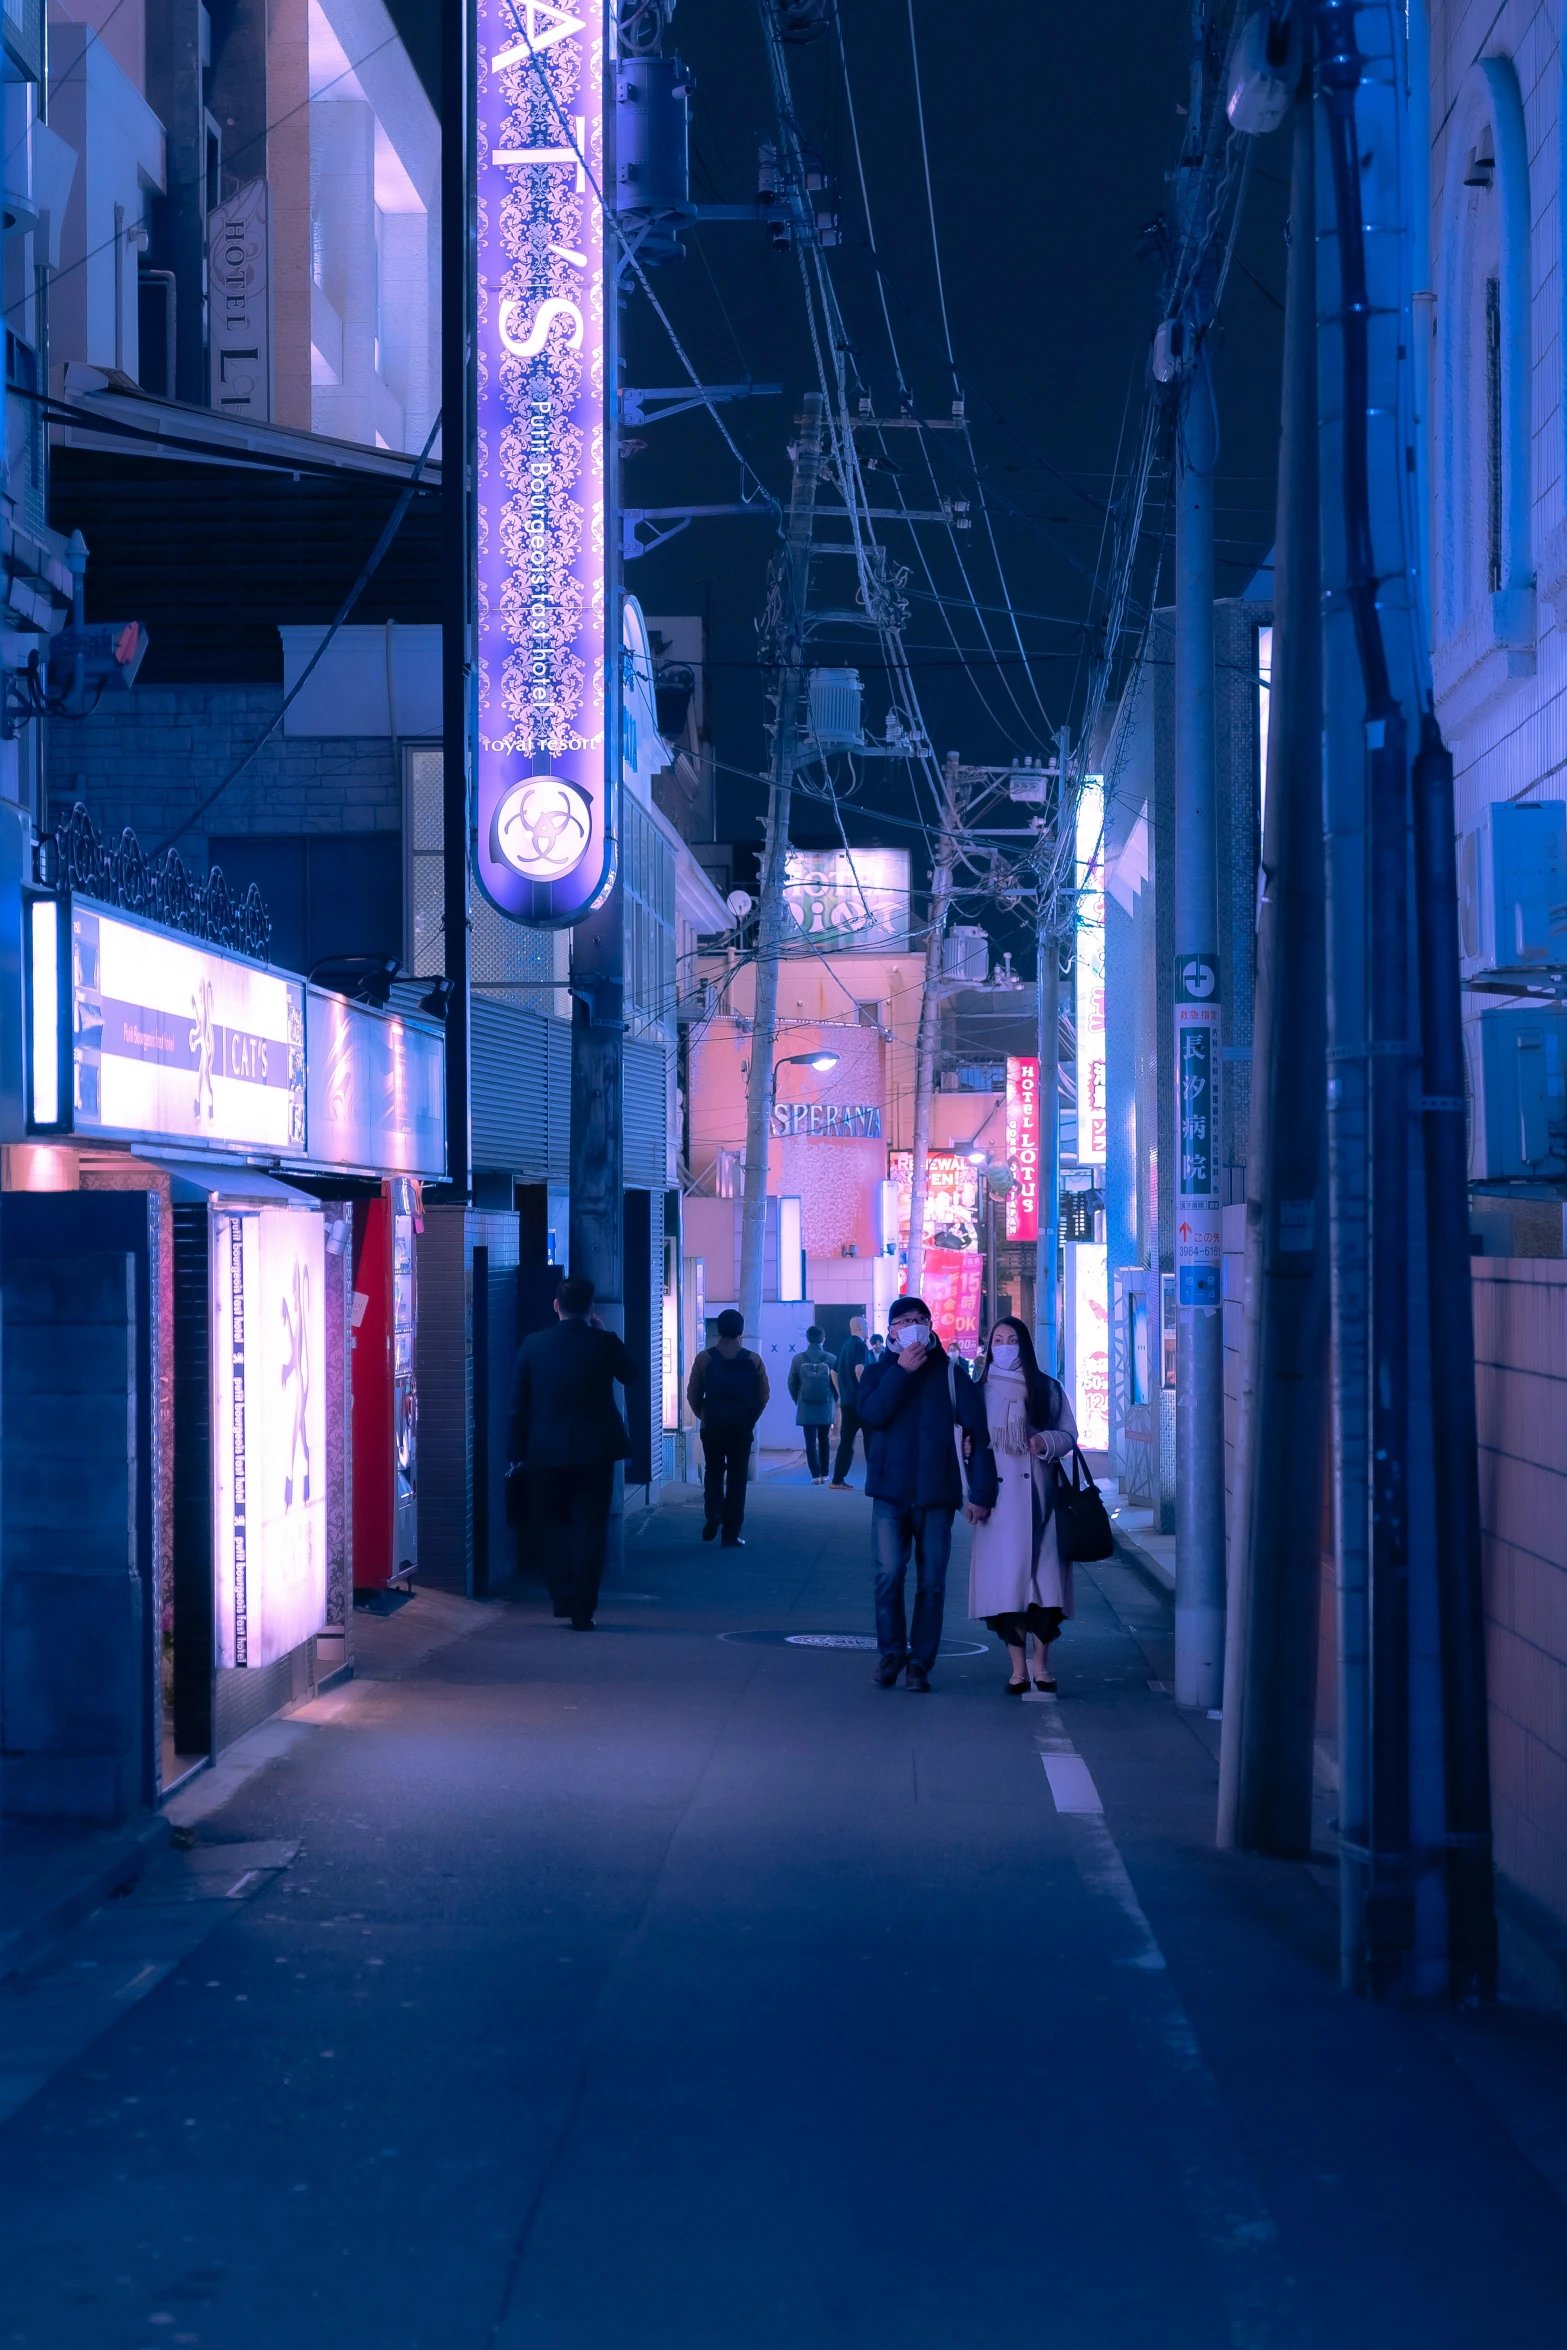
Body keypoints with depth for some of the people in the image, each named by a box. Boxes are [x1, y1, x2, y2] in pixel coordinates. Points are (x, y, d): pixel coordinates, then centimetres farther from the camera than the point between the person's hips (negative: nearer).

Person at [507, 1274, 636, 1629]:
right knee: (589, 1530, 3)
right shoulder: (604, 1343, -7)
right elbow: (630, 1375, 14)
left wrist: (516, 1451, 8)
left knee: (555, 1527, 18)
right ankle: (581, 1611, 0)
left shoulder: (532, 1345, -3)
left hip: (546, 1453, 1)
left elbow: (518, 1403, 0)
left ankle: (563, 1598, 18)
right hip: (594, 1451, -1)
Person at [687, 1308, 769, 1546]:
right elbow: (764, 1395, 1)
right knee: (737, 1476, 6)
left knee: (713, 1471, 17)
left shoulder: (704, 1358, -2)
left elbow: (693, 1395, -2)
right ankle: (731, 1533, 2)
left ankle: (713, 1512, -8)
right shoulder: (753, 1360, -1)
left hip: (712, 1425, 0)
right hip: (741, 1426, 0)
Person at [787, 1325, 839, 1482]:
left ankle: (815, 1475, -7)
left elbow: (792, 1384, 0)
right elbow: (837, 1382, -3)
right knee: (824, 1441, 15)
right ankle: (824, 1474, 20)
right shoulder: (831, 1359, -8)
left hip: (806, 1409, -1)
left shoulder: (798, 1359, -6)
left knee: (810, 1442, 1)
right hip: (826, 1408, 1)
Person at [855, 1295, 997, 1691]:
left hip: (936, 1495, 0)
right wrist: (901, 1371, -14)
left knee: (932, 1582, 1)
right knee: (889, 1573, -10)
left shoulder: (950, 1374, 6)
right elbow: (871, 1414, -12)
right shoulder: (878, 1372, 9)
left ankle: (920, 1661, 8)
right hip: (890, 1494, 0)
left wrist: (981, 1492, -6)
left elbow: (979, 1433, 1)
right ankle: (891, 1652, 4)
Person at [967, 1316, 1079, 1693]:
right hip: (998, 1495, 0)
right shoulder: (981, 1391, 10)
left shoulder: (1048, 1389, 9)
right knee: (1006, 1577, -4)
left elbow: (1069, 1434, 9)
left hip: (1039, 1494, 0)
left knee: (1044, 1576, -6)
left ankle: (1041, 1663, 4)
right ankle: (1018, 1668, 2)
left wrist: (1046, 1442, -11)